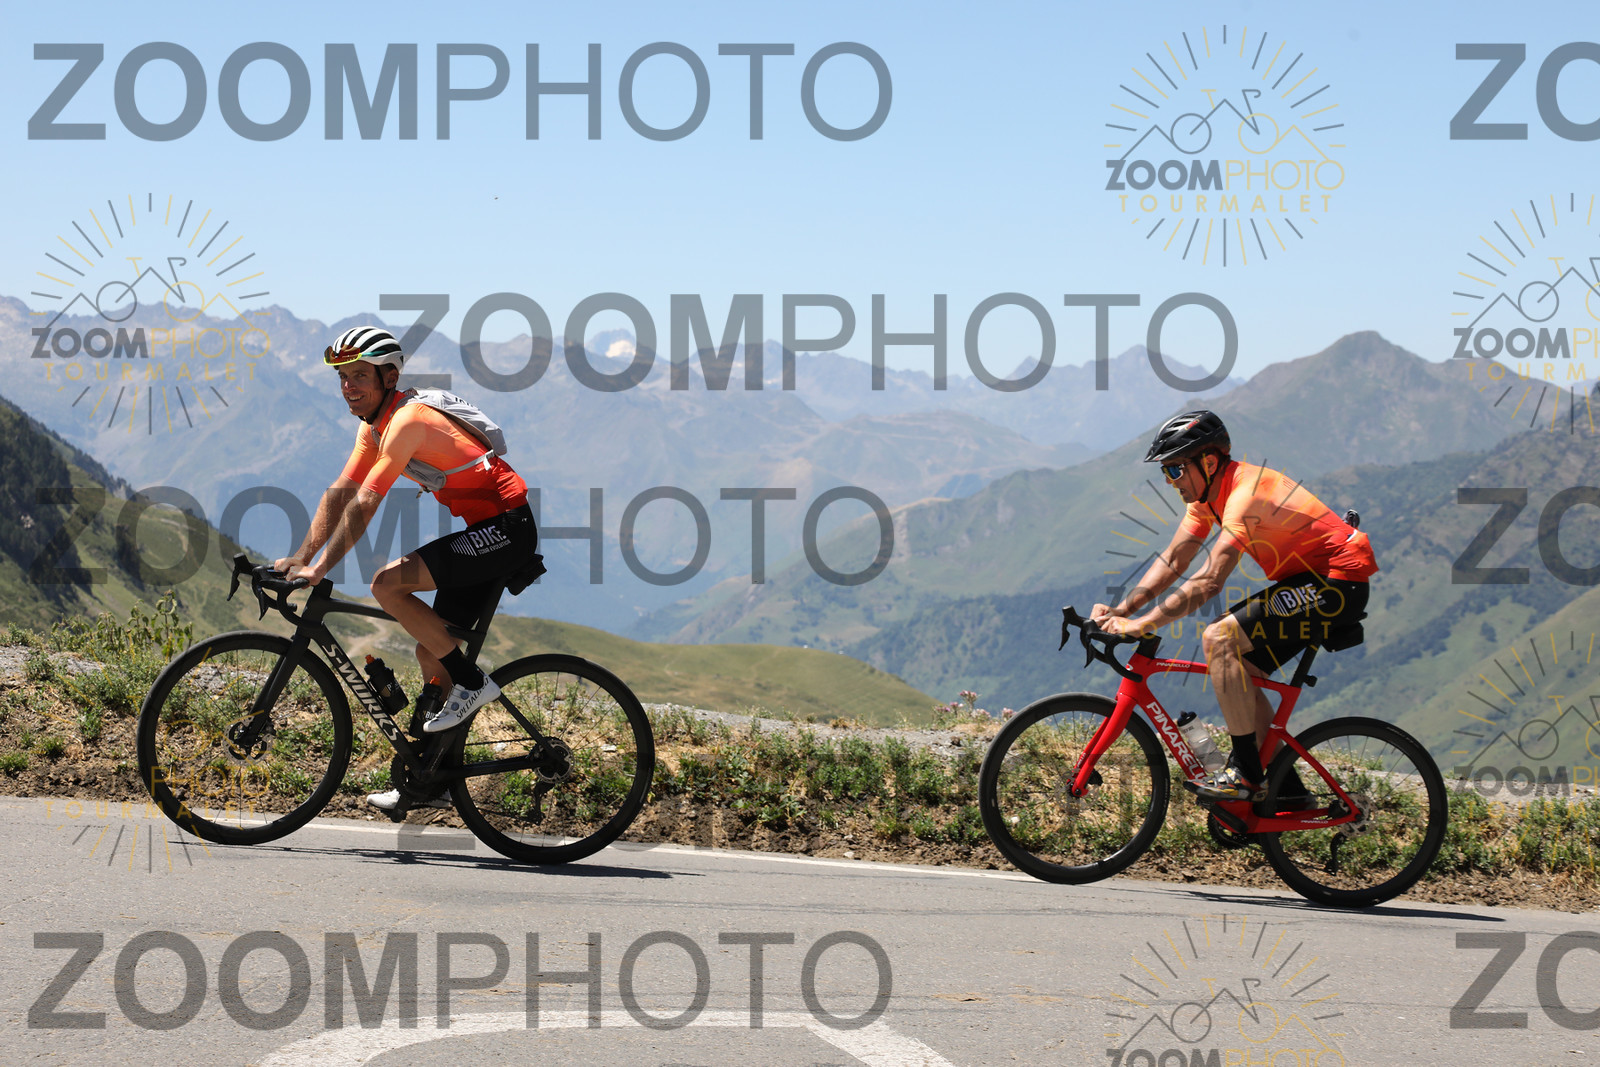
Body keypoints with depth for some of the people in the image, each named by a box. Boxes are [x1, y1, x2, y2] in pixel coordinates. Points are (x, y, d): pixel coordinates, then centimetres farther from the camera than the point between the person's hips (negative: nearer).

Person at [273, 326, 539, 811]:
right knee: (431, 653, 10)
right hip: (486, 532, 10)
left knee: (388, 584, -20)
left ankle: (472, 682, -10)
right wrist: (300, 559, 4)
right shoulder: (374, 425, 10)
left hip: (508, 528, -10)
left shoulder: (408, 419, -20)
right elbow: (338, 495, 12)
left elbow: (363, 506, -23)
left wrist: (320, 569, -21)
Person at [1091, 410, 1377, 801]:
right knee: (1237, 670, 9)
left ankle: (1245, 773, -15)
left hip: (1338, 582, -10)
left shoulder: (1246, 493, -25)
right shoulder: (1207, 493, 5)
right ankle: (1288, 789, 14)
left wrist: (1142, 625, -32)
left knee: (1220, 639, -20)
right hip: (1311, 580, 10)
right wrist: (1119, 611, -8)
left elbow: (1209, 581, -32)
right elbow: (1171, 563, 5)